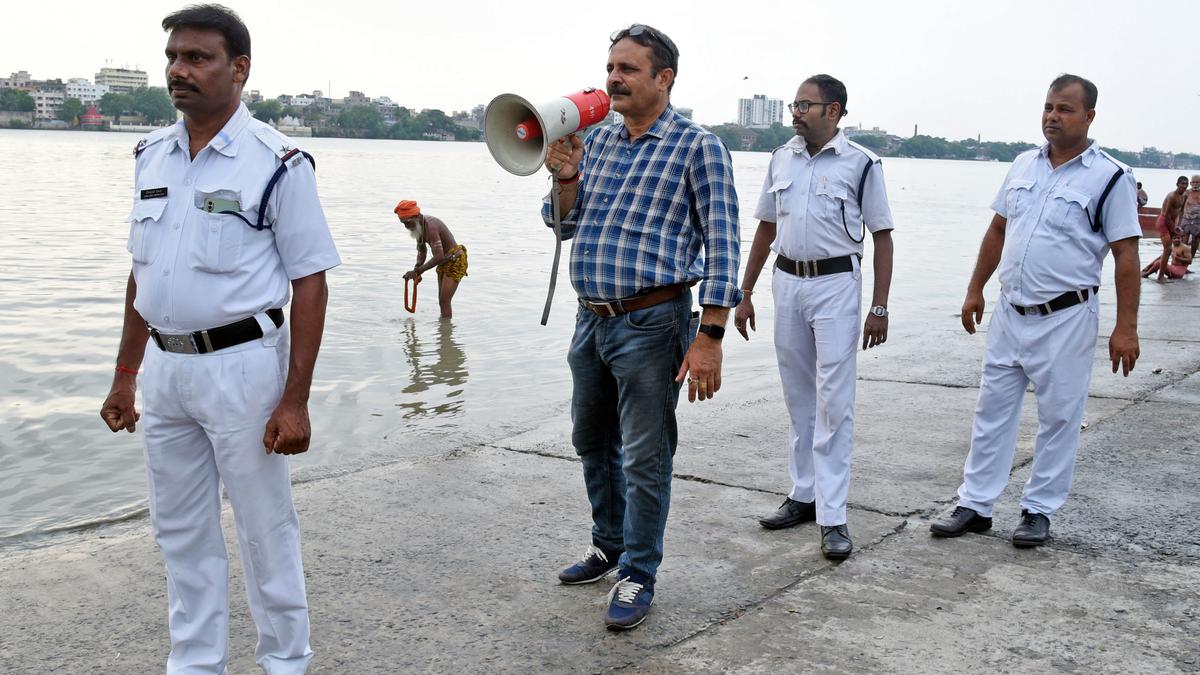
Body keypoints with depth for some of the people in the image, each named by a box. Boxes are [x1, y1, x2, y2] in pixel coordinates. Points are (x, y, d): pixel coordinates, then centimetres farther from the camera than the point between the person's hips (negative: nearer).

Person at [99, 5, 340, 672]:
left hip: (241, 364, -6)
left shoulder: (276, 163, -10)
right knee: (181, 533, 15)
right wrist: (123, 378, 15)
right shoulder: (152, 154, 8)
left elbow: (309, 283, -11)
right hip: (163, 366, 6)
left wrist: (294, 401, -15)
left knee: (266, 528, 6)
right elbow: (141, 273, 15)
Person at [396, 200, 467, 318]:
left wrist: (417, 271, -30)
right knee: (442, 300, 15)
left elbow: (439, 257, -36)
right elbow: (421, 251, 9)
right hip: (445, 261, 10)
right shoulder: (419, 224, 0)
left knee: (444, 301, -13)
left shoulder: (430, 226, -30)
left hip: (455, 260, -10)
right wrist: (417, 270, -10)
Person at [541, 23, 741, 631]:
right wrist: (565, 176, -6)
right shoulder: (598, 141, 11)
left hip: (650, 324, -7)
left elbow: (721, 245, -12)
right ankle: (609, 543, 39)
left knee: (644, 459, 1)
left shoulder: (697, 146, -7)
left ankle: (638, 574, 16)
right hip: (591, 319, 7)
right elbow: (564, 225, 14)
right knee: (592, 443, 19)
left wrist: (709, 337, -18)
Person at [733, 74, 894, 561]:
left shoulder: (861, 164, -5)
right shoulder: (781, 159, 9)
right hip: (787, 282, 5)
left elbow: (881, 237, -3)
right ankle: (803, 496, 25)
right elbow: (766, 228, 16)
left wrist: (879, 307, -8)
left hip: (836, 285, -5)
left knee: (834, 403, -6)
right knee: (798, 400, 13)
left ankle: (833, 517, -3)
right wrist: (745, 294, 13)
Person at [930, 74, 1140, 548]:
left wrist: (1126, 328, -14)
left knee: (1059, 417, 5)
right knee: (992, 410, 9)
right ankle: (975, 505, 18)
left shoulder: (1109, 177, -8)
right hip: (1010, 311, 5)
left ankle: (1039, 510, 19)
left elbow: (1126, 254, -10)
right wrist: (975, 290, 14)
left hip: (1066, 317, -5)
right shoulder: (1024, 165, 7)